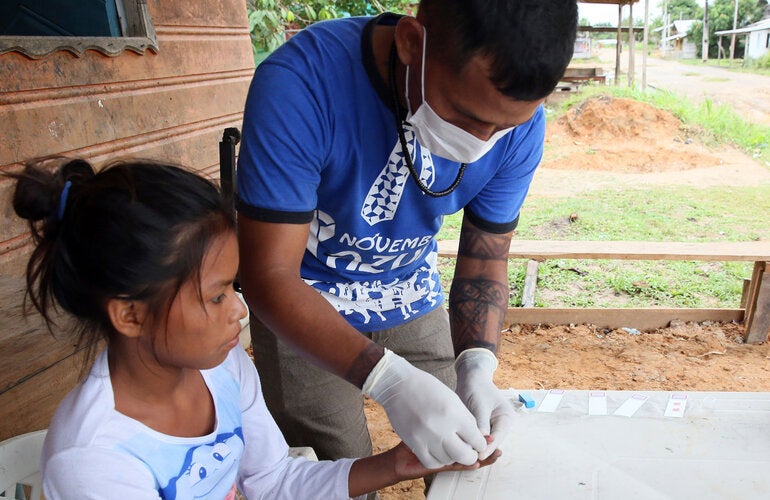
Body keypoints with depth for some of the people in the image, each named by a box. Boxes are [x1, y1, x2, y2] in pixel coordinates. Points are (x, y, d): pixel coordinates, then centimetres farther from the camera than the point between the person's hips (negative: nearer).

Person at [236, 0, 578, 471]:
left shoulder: (518, 121, -19)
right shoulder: (299, 83, -33)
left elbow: (485, 260, -9)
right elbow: (269, 273, -31)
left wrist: (477, 368, -25)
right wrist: (389, 379, -42)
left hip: (413, 298, 4)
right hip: (303, 306, -3)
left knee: (454, 458, 15)